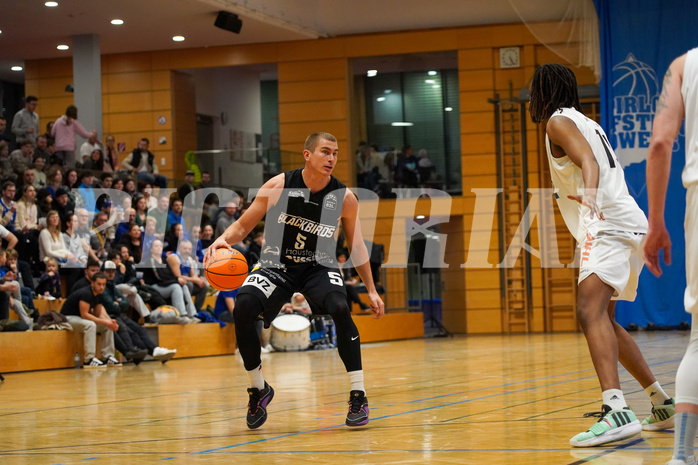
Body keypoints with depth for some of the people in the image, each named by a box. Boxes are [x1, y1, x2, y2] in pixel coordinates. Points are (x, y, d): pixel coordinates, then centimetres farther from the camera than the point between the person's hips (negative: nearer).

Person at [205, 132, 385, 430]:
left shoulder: (344, 197, -10)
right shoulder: (279, 187, -13)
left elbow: (357, 245, 4)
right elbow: (243, 226, -5)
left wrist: (371, 290, 2)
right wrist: (223, 240, -27)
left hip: (319, 267, 0)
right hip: (277, 265, 0)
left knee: (339, 308, -32)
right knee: (242, 309, -25)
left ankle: (358, 396, -19)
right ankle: (259, 390, -3)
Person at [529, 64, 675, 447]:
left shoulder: (559, 121, -2)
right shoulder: (586, 123, 25)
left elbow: (589, 163, -20)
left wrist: (590, 197, -39)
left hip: (608, 224, -10)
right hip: (627, 225, 10)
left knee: (590, 311, -25)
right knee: (603, 318, 21)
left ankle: (616, 411, -44)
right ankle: (662, 404, 25)